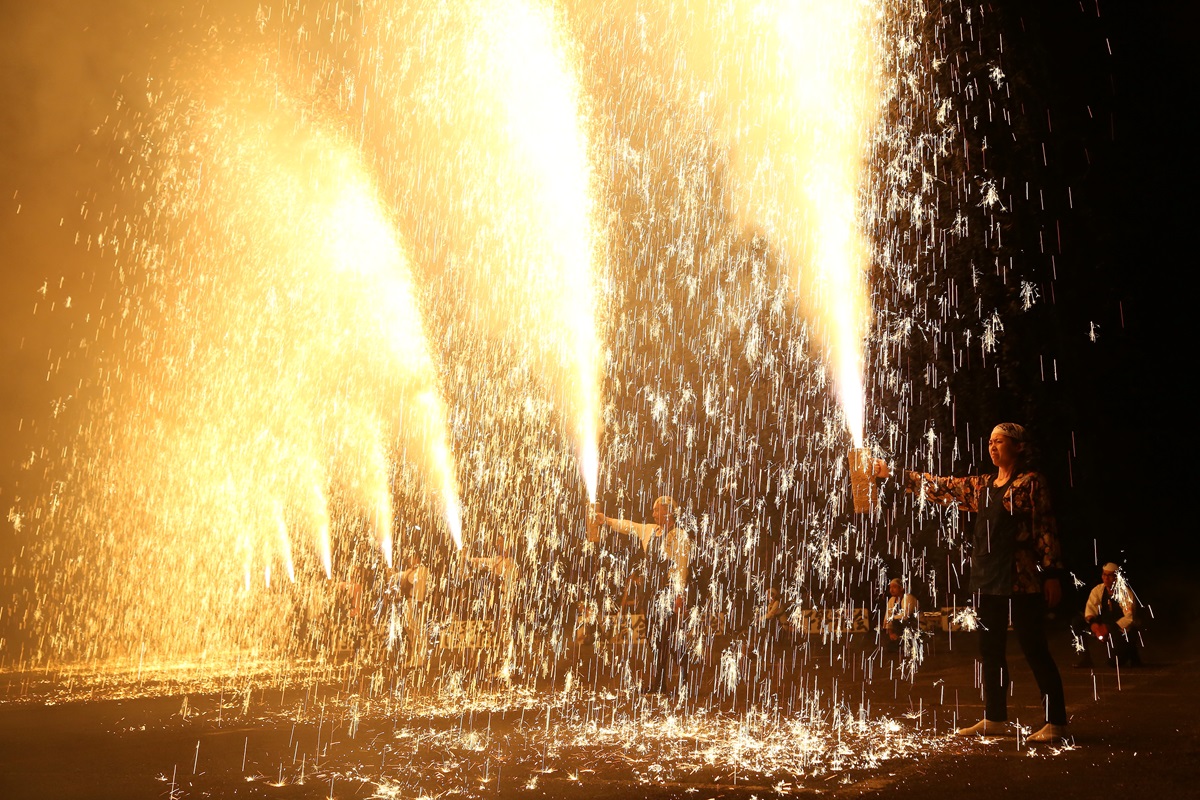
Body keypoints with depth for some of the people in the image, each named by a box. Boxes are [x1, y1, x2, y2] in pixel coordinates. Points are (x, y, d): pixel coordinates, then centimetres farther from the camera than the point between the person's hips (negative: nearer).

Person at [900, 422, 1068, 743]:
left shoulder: (1030, 482, -4)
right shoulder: (981, 486, 15)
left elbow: (1045, 529, -8)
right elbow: (940, 487, 17)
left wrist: (1051, 574, -13)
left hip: (1021, 580, -7)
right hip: (987, 580, 7)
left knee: (1034, 650, -5)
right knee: (991, 650, 11)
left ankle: (1056, 721, 2)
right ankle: (994, 718, 19)